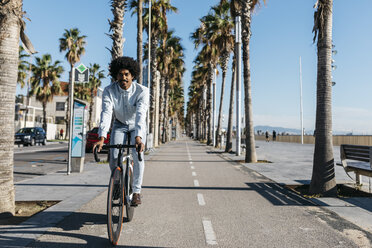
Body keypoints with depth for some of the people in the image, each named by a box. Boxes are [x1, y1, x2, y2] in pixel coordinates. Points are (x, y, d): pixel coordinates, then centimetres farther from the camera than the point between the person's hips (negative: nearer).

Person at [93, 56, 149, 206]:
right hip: (119, 125, 1)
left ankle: (136, 191, -2)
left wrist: (138, 137, -53)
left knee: (137, 155, -19)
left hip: (137, 126, -1)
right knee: (114, 157, -14)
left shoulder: (142, 91, -26)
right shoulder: (109, 91, -21)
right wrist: (102, 138, -45)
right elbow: (106, 113, -32)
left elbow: (141, 115, -38)